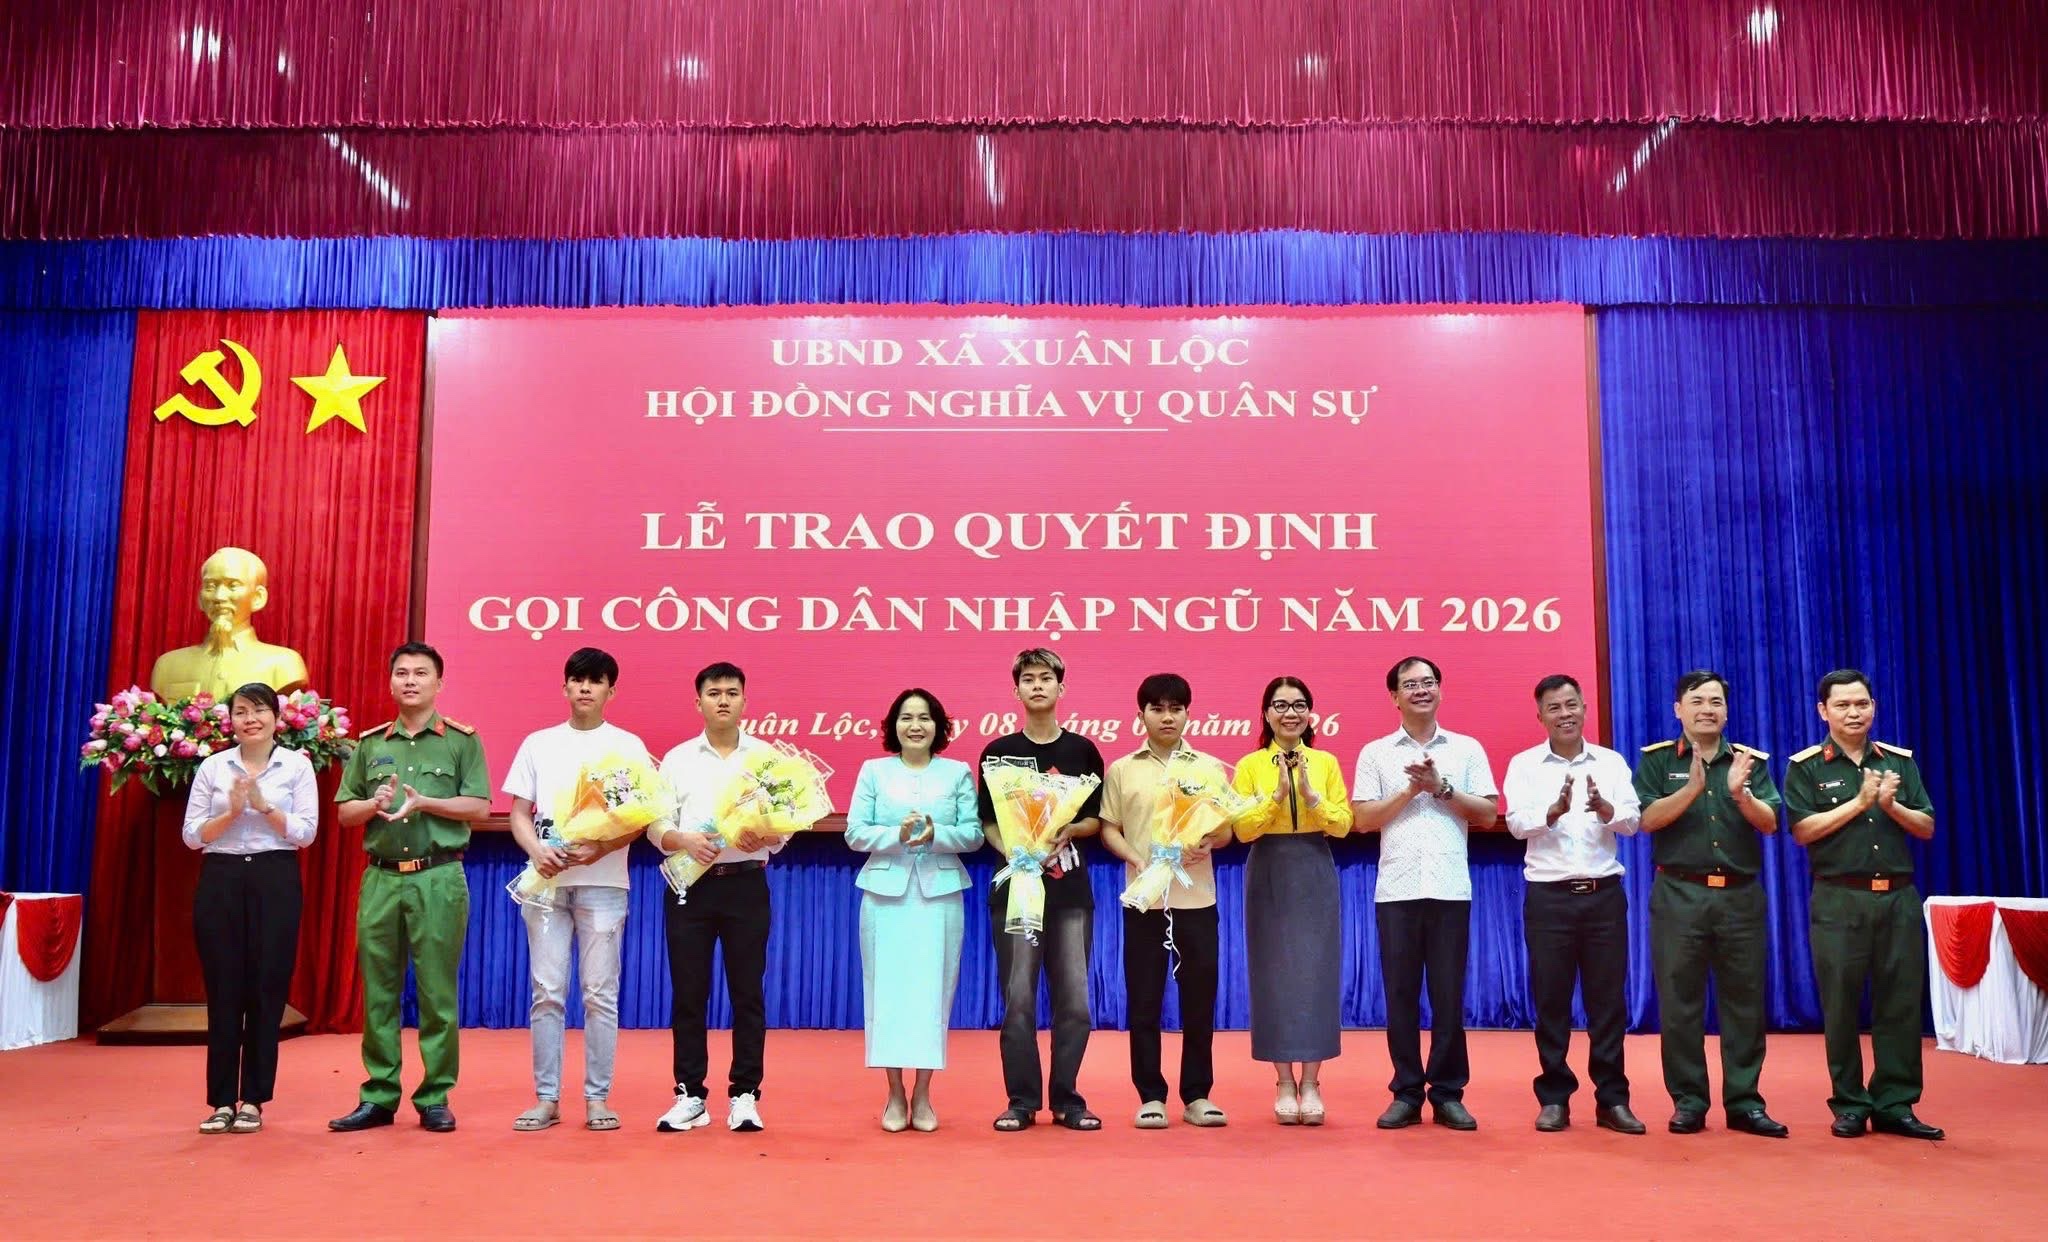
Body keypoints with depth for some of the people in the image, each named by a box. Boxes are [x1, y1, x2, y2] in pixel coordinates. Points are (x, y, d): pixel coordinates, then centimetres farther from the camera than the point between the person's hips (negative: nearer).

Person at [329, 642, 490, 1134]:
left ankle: (435, 1098, 9)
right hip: (380, 877, 3)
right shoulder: (370, 744, 13)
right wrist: (374, 805, -8)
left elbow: (479, 807, -3)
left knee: (437, 991, 1)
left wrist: (425, 803, -15)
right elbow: (344, 812, 13)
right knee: (378, 991, 6)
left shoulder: (462, 740, 4)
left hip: (439, 877, -3)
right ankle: (379, 1097, 15)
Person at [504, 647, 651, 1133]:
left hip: (603, 882, -2)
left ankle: (597, 1097, 6)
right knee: (547, 992, 1)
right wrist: (537, 851, -10)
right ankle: (546, 1098, 9)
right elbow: (519, 813, 9)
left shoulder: (628, 746, 6)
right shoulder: (538, 744, 13)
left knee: (600, 994, -1)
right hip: (547, 881, 2)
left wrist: (599, 849, -16)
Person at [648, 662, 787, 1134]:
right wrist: (685, 840, -17)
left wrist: (762, 836, -21)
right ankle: (689, 1095, 13)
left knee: (748, 991, 2)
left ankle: (744, 1095, 11)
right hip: (689, 885, 1)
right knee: (688, 993, 4)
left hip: (746, 884, -1)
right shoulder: (677, 759, 8)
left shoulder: (767, 757, 6)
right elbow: (655, 824, 3)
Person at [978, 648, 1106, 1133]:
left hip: (1070, 887, 1)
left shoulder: (1082, 750, 7)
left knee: (1074, 998, 1)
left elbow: (1096, 820, 9)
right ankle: (1022, 1100, 9)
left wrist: (1067, 831, -11)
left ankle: (1066, 1099, 13)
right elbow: (987, 823, 4)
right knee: (1018, 998, -1)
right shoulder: (999, 752, 5)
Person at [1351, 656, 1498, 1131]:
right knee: (1401, 994, 3)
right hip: (1396, 890, 0)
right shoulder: (1375, 753, 7)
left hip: (1451, 889, 0)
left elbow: (1488, 814, 3)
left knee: (1448, 994, 3)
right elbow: (1363, 819, 1)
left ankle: (1448, 1093, 13)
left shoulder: (1467, 749, 9)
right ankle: (1406, 1093, 12)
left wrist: (1441, 788, -8)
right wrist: (1410, 790, -8)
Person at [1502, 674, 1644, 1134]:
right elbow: (1516, 823, -11)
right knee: (1551, 998, 4)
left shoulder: (1611, 762, 6)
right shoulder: (1524, 764, 2)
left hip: (1604, 893, 1)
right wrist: (1556, 810, -30)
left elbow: (1632, 821, -4)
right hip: (1549, 895, -1)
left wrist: (1604, 808, -26)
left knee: (1608, 997, 5)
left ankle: (1612, 1098, 15)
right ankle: (1554, 1098, 13)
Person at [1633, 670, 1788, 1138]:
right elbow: (1648, 819, -9)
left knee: (1744, 1001, 5)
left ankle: (1744, 1102, 14)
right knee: (1679, 1001, 1)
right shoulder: (1657, 760, 3)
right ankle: (1688, 1102, 10)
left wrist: (1739, 793, -20)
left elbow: (1769, 823, -2)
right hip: (1679, 894, -2)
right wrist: (1692, 788, -20)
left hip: (1741, 894, 2)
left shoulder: (1751, 761, 9)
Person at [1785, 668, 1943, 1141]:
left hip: (1899, 896, 3)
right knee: (1841, 1005, 2)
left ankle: (1895, 1105, 13)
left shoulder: (1900, 761, 11)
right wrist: (1860, 801, -13)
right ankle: (1850, 1105, 12)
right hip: (1839, 900, -3)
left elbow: (1926, 827, 8)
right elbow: (1803, 830, -9)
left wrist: (1891, 806, -11)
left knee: (1901, 1002, 4)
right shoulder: (1806, 767, 0)